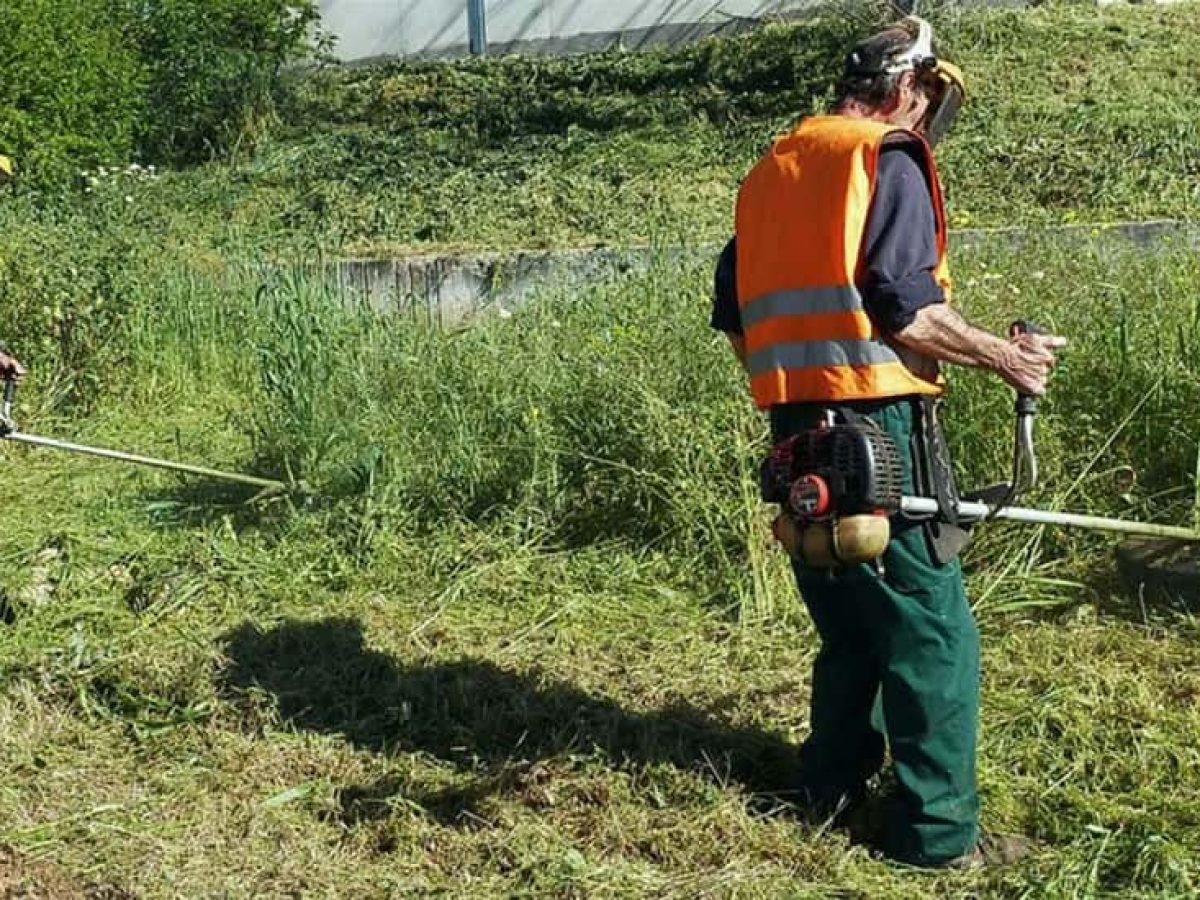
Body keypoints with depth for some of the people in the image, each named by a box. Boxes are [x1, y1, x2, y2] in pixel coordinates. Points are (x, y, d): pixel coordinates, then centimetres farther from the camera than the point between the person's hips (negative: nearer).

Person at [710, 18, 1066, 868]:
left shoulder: (768, 173, 17)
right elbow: (906, 310, -16)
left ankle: (835, 781, 29)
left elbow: (734, 314, 18)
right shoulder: (887, 160, -6)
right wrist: (1009, 356, -5)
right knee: (934, 634, 0)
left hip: (798, 431, 8)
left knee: (850, 620, 21)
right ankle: (939, 831, 5)